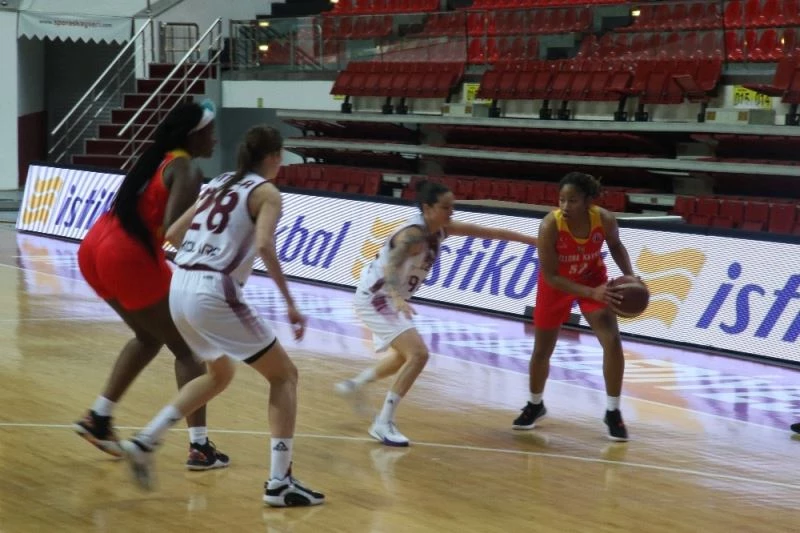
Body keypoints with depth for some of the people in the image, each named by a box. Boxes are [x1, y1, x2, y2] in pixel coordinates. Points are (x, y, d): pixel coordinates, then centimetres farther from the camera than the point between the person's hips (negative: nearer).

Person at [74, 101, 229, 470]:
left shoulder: (159, 160, 17)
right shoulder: (187, 171, -8)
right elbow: (171, 230, -21)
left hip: (95, 249, 8)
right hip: (128, 260, -8)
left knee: (149, 338, 27)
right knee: (188, 349, 3)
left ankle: (98, 418, 27)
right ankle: (199, 448, -1)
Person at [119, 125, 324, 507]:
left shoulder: (218, 185, 20)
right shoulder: (266, 192, 0)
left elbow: (172, 234, 22)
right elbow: (264, 245, -18)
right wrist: (290, 303, -17)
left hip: (180, 288, 7)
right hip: (214, 292, -7)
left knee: (220, 374, 30)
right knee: (284, 375, 7)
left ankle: (145, 442, 21)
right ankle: (279, 482, -2)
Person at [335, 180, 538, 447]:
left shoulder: (441, 229, -3)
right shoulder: (413, 234, -27)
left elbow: (489, 232, 2)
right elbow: (391, 268, -41)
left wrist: (534, 240, 4)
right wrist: (399, 299, -60)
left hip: (389, 298, 10)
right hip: (375, 296, -10)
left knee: (406, 356, 27)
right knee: (418, 354, -21)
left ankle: (354, 385, 43)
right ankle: (383, 423, -16)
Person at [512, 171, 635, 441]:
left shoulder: (605, 219, -28)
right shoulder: (550, 226, -35)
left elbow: (615, 245, -3)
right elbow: (550, 276, -29)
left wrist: (629, 276, -19)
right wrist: (591, 294, -37)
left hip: (593, 279, 1)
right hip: (556, 284, -1)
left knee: (612, 341, -14)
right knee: (542, 349, 11)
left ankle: (613, 412, 2)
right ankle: (535, 405, 38)